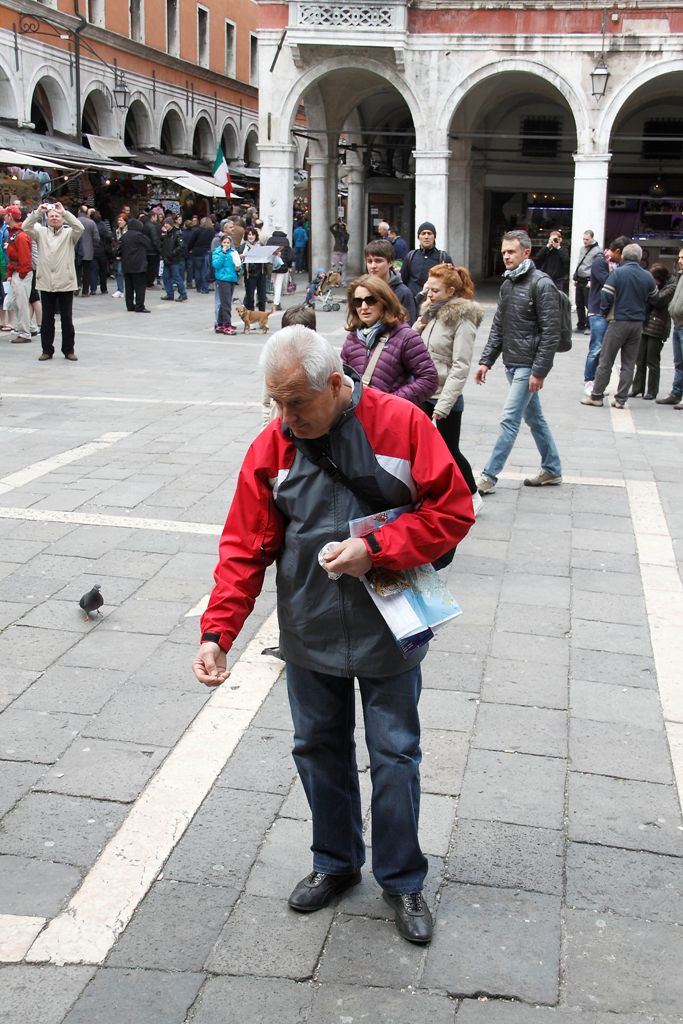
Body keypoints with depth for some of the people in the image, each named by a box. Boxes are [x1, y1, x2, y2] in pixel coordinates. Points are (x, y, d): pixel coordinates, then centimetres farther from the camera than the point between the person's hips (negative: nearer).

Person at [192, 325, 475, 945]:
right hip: (309, 636, 3)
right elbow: (245, 547, -5)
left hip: (388, 632, -2)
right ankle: (336, 863, 38)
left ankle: (403, 881, 29)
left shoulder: (401, 423, -14)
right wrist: (217, 632, -15)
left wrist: (375, 549, -22)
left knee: (395, 755, 9)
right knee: (319, 749, 16)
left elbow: (453, 511, -12)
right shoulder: (272, 447, -7)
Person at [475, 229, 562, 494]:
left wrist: (539, 371, -20)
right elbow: (498, 327, 15)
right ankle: (552, 470, 28)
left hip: (528, 367, -8)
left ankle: (489, 477, -6)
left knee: (509, 420, -9)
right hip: (511, 364, 8)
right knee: (534, 418, 16)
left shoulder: (542, 285, -13)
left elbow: (551, 333, -16)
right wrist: (486, 361, 7)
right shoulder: (507, 284, 11)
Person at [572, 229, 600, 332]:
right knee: (579, 304, 10)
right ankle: (581, 325, 19)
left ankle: (589, 326, 0)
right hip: (579, 280, 7)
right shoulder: (582, 248, 15)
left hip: (588, 281, -7)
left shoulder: (596, 250, -8)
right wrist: (575, 277, 16)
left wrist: (592, 281, -17)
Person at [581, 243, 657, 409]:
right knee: (629, 363, 8)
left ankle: (596, 395, 7)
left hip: (619, 322, -4)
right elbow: (653, 298, 11)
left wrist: (604, 312, 4)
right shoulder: (648, 277, 3)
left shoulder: (617, 273, -9)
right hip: (638, 324, 4)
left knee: (606, 361, 4)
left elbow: (606, 296, -12)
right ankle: (621, 399, 8)